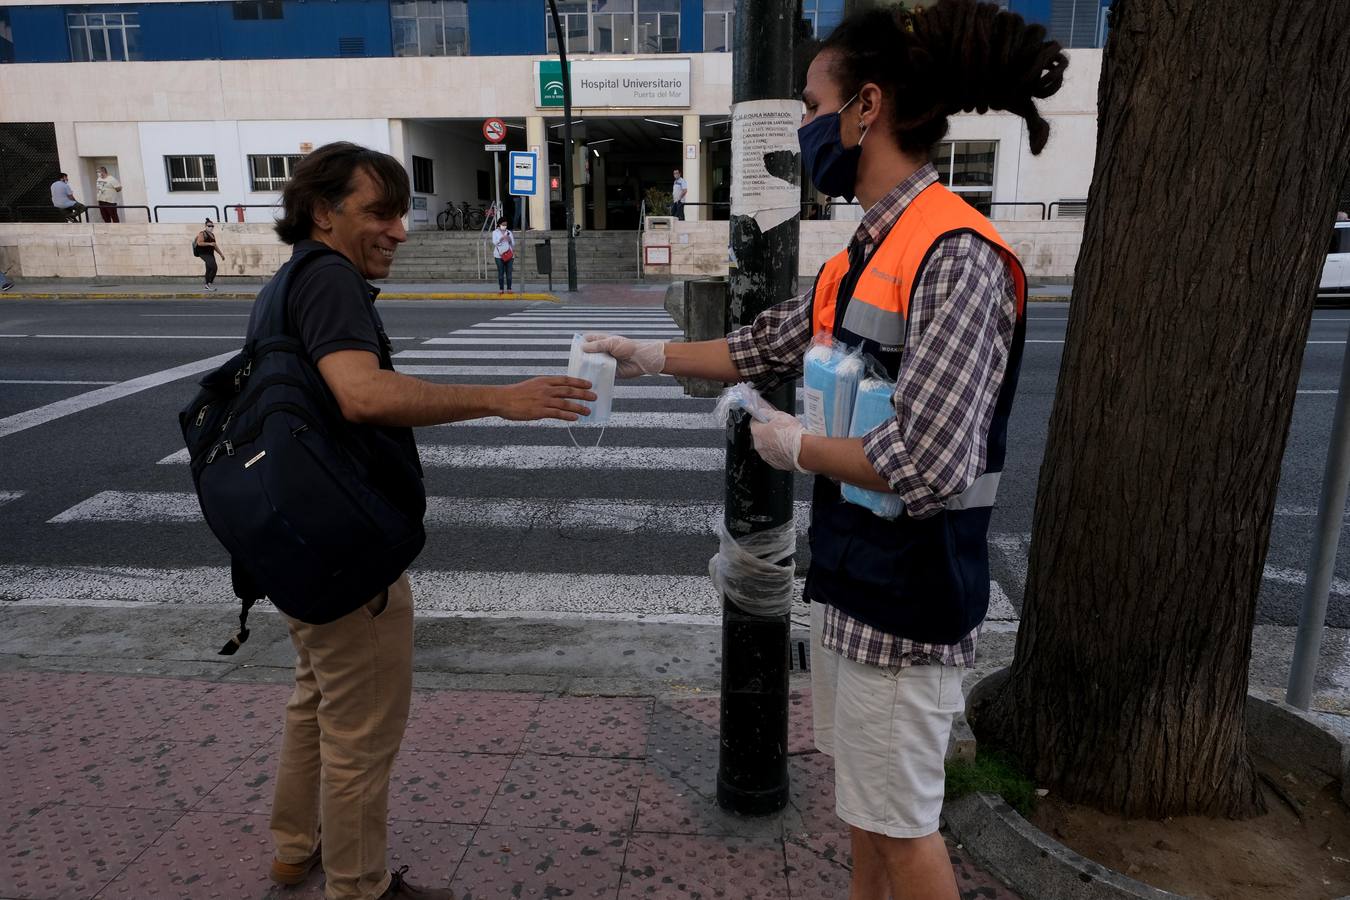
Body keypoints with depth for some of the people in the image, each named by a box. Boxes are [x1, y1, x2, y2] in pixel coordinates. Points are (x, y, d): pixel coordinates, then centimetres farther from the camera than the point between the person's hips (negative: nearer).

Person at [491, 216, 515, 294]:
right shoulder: (495, 232, 7)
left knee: (509, 272, -1)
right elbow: (495, 242, -6)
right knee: (500, 273, -4)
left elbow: (513, 243, 13)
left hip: (509, 255, 2)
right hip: (499, 255, -2)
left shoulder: (509, 232, 13)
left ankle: (509, 288, 3)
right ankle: (501, 288, 0)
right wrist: (501, 238, -20)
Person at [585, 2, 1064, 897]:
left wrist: (796, 445, -14)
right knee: (863, 797, 25)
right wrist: (651, 354, 20)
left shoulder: (955, 254, -21)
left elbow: (927, 466, -29)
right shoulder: (866, 254, 7)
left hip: (908, 589, -8)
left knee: (902, 821, 10)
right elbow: (768, 348, 19)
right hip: (850, 572, 9)